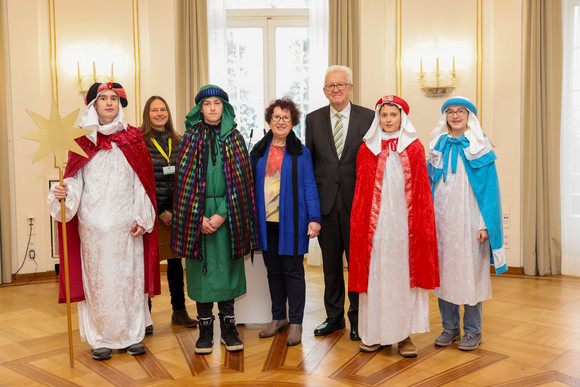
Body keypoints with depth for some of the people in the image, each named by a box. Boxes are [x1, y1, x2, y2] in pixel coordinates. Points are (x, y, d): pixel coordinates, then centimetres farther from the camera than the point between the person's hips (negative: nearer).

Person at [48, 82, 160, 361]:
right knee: (97, 278, 4)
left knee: (130, 276, 4)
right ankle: (102, 339, 15)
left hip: (126, 223, 1)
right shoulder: (82, 139, 6)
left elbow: (142, 181, 3)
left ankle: (132, 335, 16)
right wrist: (64, 193, -17)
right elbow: (75, 178, 5)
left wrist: (142, 218, -3)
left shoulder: (133, 138, 6)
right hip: (93, 222, 0)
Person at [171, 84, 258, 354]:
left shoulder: (234, 138, 5)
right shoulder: (191, 138, 5)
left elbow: (240, 178, -1)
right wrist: (199, 217, -9)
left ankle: (228, 328, 14)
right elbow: (185, 178, 0)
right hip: (198, 214, 0)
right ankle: (205, 330, 13)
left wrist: (223, 215, -11)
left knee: (226, 268, 4)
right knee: (202, 269, 3)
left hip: (228, 214, 0)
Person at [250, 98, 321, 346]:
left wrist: (314, 218, -11)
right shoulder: (259, 151, 11)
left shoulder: (301, 152, 2)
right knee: (273, 271, 11)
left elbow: (309, 186, -2)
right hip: (266, 222, 4)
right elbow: (251, 185, 14)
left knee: (293, 271, 1)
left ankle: (296, 323, 12)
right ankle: (278, 318, 24)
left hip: (291, 221, -3)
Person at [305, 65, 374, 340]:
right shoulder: (313, 119, 8)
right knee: (330, 263, 12)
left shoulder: (368, 117, 1)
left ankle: (357, 318, 21)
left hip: (356, 202, -2)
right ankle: (334, 316, 26)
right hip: (325, 202, 2)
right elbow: (309, 160, 8)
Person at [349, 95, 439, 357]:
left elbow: (422, 190, 3)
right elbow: (361, 191, 8)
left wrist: (421, 225, -3)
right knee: (375, 274, 4)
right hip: (376, 223, 1)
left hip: (404, 223, -1)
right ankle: (374, 333, 14)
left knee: (404, 275, 3)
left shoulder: (414, 148, 5)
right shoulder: (366, 149, 8)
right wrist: (360, 224, 2)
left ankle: (403, 334, 13)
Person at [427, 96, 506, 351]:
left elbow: (489, 187, -3)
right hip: (442, 218, 3)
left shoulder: (479, 147, 0)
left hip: (468, 218, -3)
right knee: (444, 270, 6)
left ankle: (472, 331, 14)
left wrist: (485, 223, -10)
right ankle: (450, 327, 19)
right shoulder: (438, 146, 10)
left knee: (471, 271, 0)